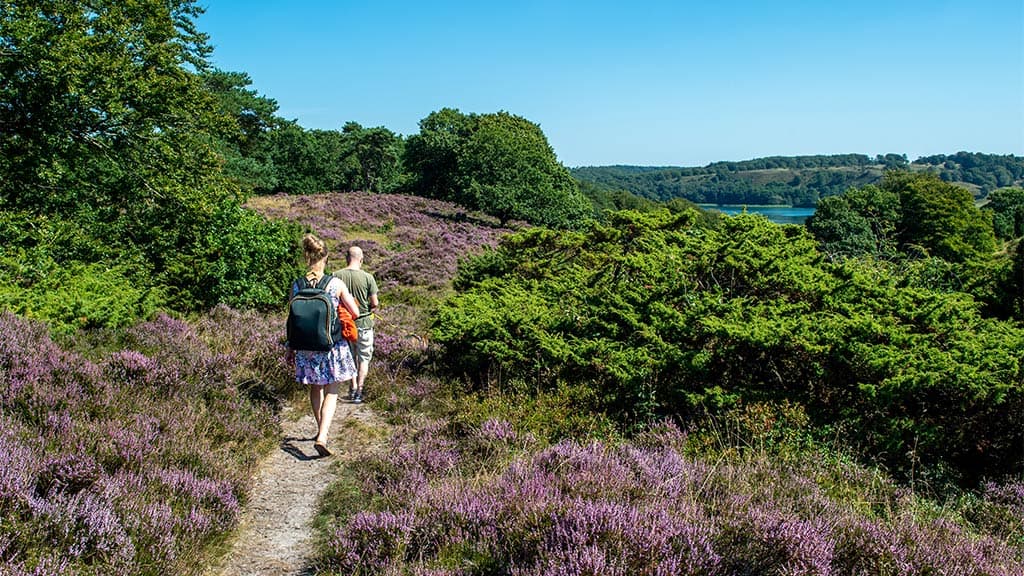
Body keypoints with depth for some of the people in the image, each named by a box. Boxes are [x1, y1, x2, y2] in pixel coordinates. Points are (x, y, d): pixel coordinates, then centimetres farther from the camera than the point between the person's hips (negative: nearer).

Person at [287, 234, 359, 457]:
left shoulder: (296, 285, -5)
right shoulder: (336, 284, -11)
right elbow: (355, 313, -7)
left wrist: (290, 348, 11)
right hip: (333, 345, -3)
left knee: (315, 389, 20)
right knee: (331, 392, 4)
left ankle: (321, 430, 35)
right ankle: (322, 437, -11)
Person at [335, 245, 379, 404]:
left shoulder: (337, 276, -8)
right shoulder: (367, 277, -15)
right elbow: (375, 304, -12)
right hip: (363, 322, -3)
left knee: (350, 356, 21)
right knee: (364, 358, 11)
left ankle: (353, 387, 25)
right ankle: (359, 391, 9)